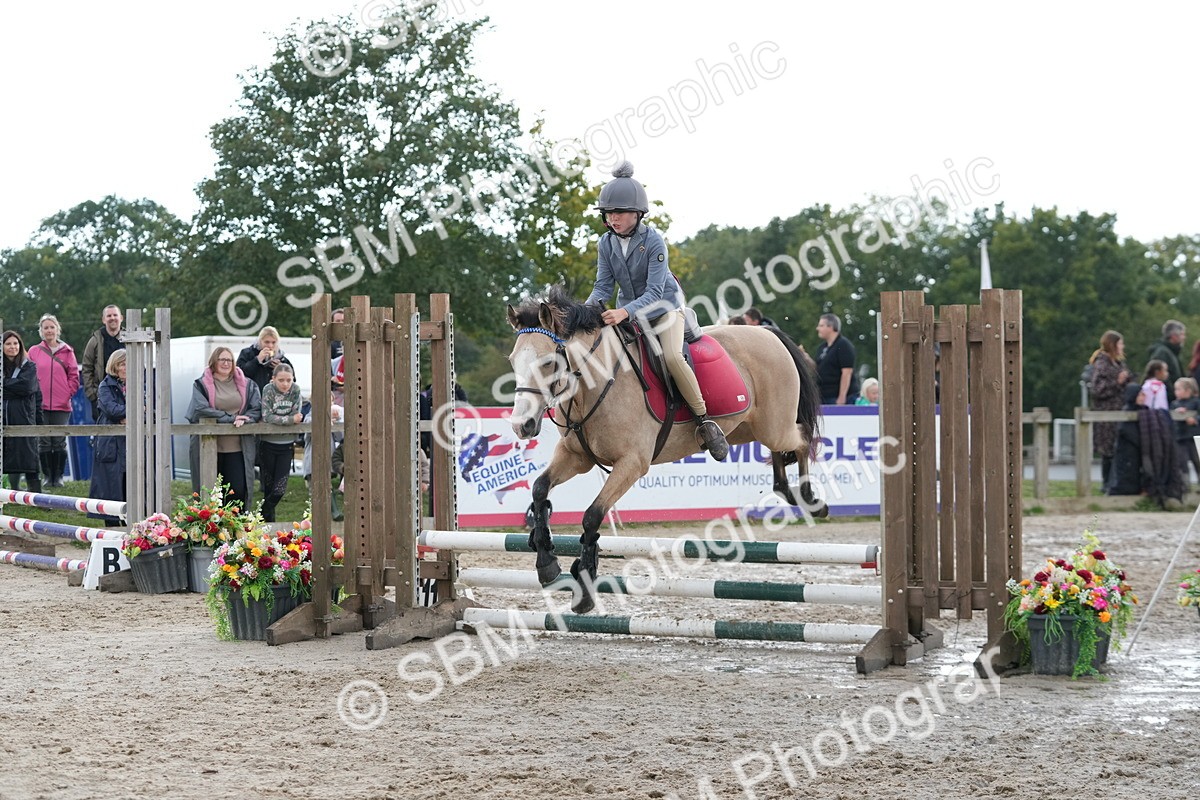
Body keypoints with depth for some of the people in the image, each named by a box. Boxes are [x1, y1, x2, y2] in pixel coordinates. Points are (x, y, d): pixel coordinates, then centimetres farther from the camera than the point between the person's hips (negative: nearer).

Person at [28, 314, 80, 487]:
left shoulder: (67, 351, 6)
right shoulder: (34, 351, 5)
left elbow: (74, 376, 7)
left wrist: (68, 394, -2)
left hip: (62, 405, 0)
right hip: (41, 405, 0)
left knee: (60, 443, 1)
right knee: (44, 443, 2)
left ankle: (58, 476, 9)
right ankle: (47, 476, 9)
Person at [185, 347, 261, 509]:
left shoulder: (246, 384, 11)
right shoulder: (202, 384, 2)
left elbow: (257, 409, 7)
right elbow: (201, 410, -12)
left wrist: (243, 420, -14)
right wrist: (230, 418, -14)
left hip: (238, 448, 2)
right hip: (210, 447, -2)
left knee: (239, 490, -5)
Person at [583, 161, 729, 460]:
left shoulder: (653, 241, -22)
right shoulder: (607, 243, -6)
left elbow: (654, 292, -27)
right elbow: (604, 286, -4)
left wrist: (625, 312, -44)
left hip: (664, 306, -6)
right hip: (629, 310, 6)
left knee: (672, 357, -30)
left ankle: (704, 421, -20)